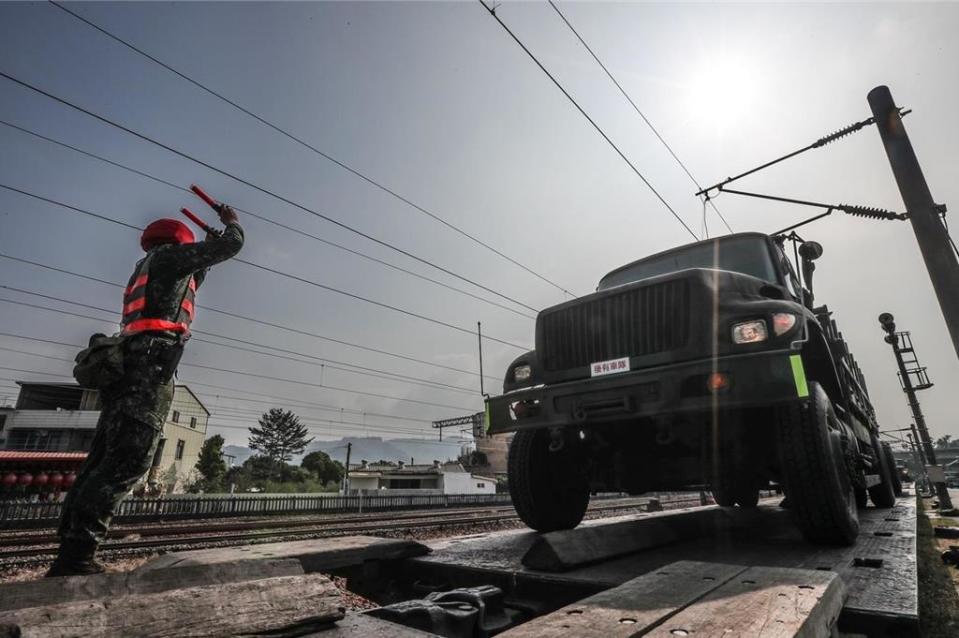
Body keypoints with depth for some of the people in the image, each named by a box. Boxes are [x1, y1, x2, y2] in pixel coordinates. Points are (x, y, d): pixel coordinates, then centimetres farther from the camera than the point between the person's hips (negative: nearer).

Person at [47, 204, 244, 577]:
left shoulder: (144, 271, 32)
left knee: (102, 462, 5)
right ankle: (76, 557, -18)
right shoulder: (168, 255, 7)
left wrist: (202, 265, 45)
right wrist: (231, 220, 26)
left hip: (127, 369, 10)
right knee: (128, 461, -15)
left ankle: (70, 553, 5)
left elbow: (182, 291, 48)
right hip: (149, 368, -10)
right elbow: (231, 244, 6)